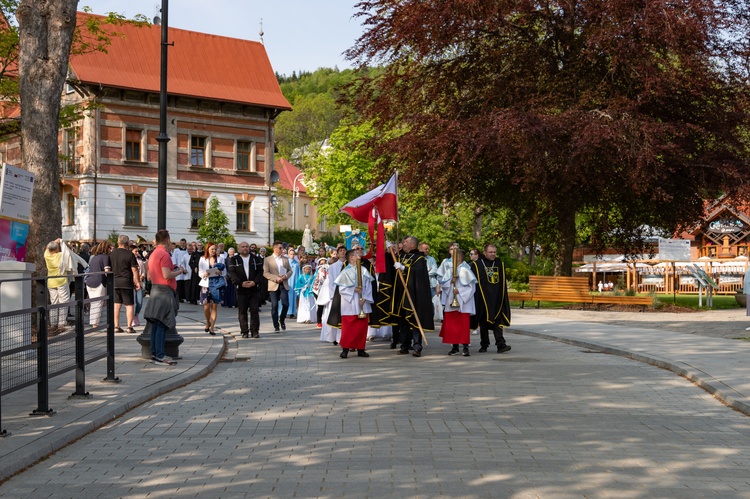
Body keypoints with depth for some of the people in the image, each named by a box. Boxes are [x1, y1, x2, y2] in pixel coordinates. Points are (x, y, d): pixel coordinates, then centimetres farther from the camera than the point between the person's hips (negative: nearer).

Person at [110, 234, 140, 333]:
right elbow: (134, 270, -9)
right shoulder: (129, 254, -8)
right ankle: (129, 327, -2)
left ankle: (116, 326, 9)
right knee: (129, 305, 2)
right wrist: (138, 282, 0)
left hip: (114, 282, 4)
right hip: (126, 282, -4)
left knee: (116, 305, 9)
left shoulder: (111, 254, 5)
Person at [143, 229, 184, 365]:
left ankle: (154, 354, 14)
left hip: (155, 290, 10)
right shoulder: (164, 254, -15)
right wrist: (179, 271, -5)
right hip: (164, 291, -10)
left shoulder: (153, 254, 15)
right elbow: (167, 275, -22)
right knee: (162, 325, -8)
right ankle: (160, 356, -9)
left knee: (155, 325, 10)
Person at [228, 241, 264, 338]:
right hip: (241, 289, 0)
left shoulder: (256, 258, 10)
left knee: (254, 310, -4)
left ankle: (255, 331, 1)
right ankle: (244, 331, 6)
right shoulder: (234, 260, 7)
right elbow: (231, 273, -2)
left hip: (254, 289, 0)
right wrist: (241, 283, -14)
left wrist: (255, 282, -12)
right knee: (242, 311, 0)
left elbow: (261, 271, 4)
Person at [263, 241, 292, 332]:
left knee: (286, 304, -7)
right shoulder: (268, 259, 2)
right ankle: (276, 326, 4)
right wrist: (276, 278, -16)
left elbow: (290, 270, 16)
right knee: (274, 306, -4)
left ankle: (282, 320, 19)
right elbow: (265, 273, -6)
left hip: (284, 284, 3)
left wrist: (286, 276, -7)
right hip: (273, 285, -3)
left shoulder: (285, 259, 15)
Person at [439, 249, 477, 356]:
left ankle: (465, 347, -5)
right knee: (451, 324, 4)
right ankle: (455, 347, 12)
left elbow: (471, 285, -7)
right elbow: (442, 283, 10)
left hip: (462, 302, -5)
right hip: (451, 300, 5)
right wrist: (450, 281, -9)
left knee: (463, 324, -7)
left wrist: (459, 291, -13)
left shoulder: (465, 270, -3)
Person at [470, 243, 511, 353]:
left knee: (497, 321, -7)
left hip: (496, 299, 2)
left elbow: (503, 283, 15)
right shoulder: (477, 265, 0)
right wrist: (474, 299, -5)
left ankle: (501, 344, -13)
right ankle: (484, 345, 15)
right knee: (484, 323, 5)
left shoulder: (499, 264, 11)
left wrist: (504, 298, 11)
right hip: (482, 299, -2)